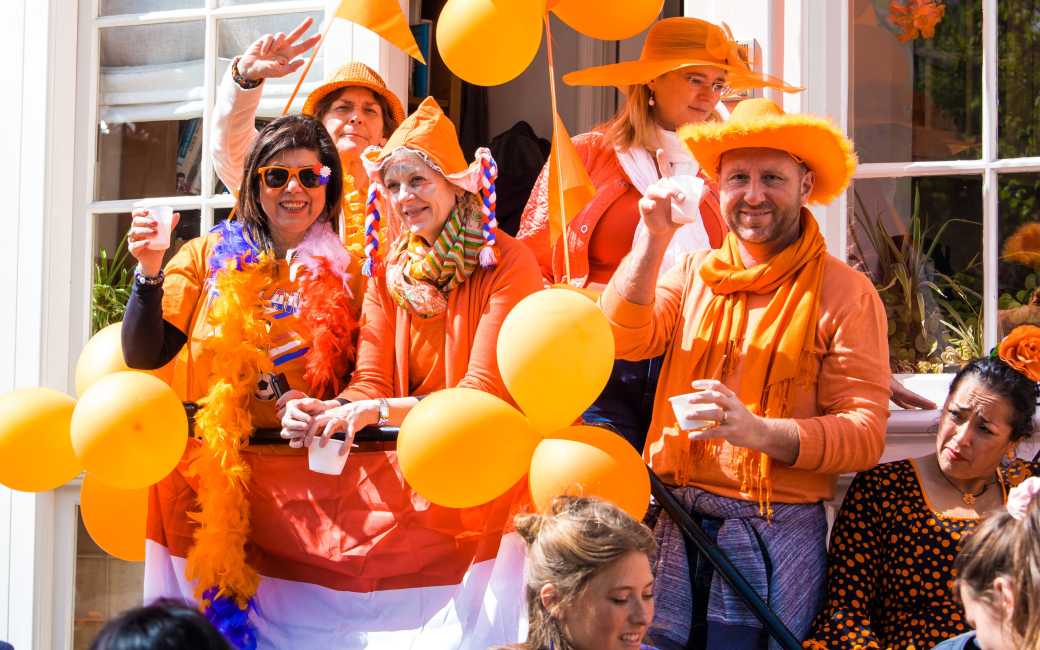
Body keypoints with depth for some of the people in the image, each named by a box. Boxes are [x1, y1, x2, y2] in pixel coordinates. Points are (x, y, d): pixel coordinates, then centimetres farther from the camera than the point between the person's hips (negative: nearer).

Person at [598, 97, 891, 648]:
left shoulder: (844, 293, -3)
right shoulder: (692, 272, 10)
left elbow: (865, 434, -10)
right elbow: (622, 341, -5)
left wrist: (759, 430, -24)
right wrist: (654, 241, -15)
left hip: (775, 531, -3)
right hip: (672, 520, 3)